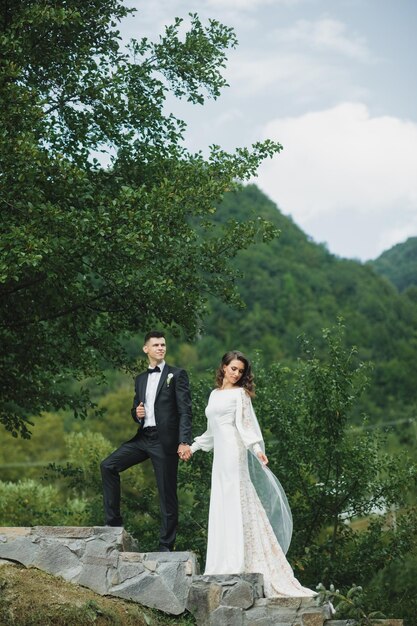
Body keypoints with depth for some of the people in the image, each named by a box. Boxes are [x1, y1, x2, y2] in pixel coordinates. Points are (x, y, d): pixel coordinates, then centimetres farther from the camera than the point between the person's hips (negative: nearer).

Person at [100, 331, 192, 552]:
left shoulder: (177, 374, 0)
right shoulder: (140, 379, 17)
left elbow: (185, 411, -8)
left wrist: (184, 442, -18)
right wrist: (136, 414, -2)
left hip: (165, 440, -6)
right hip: (143, 438, 6)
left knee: (167, 494, -1)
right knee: (108, 466, -8)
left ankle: (166, 545, 8)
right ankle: (113, 521, -3)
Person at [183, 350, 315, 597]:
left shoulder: (239, 393, 1)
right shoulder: (215, 394, 20)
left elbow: (245, 425, -8)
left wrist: (257, 449, -22)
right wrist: (193, 447, 28)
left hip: (234, 452, -7)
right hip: (220, 456, 7)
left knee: (238, 503, -9)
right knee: (222, 509, 4)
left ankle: (240, 564, -11)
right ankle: (225, 565, 4)